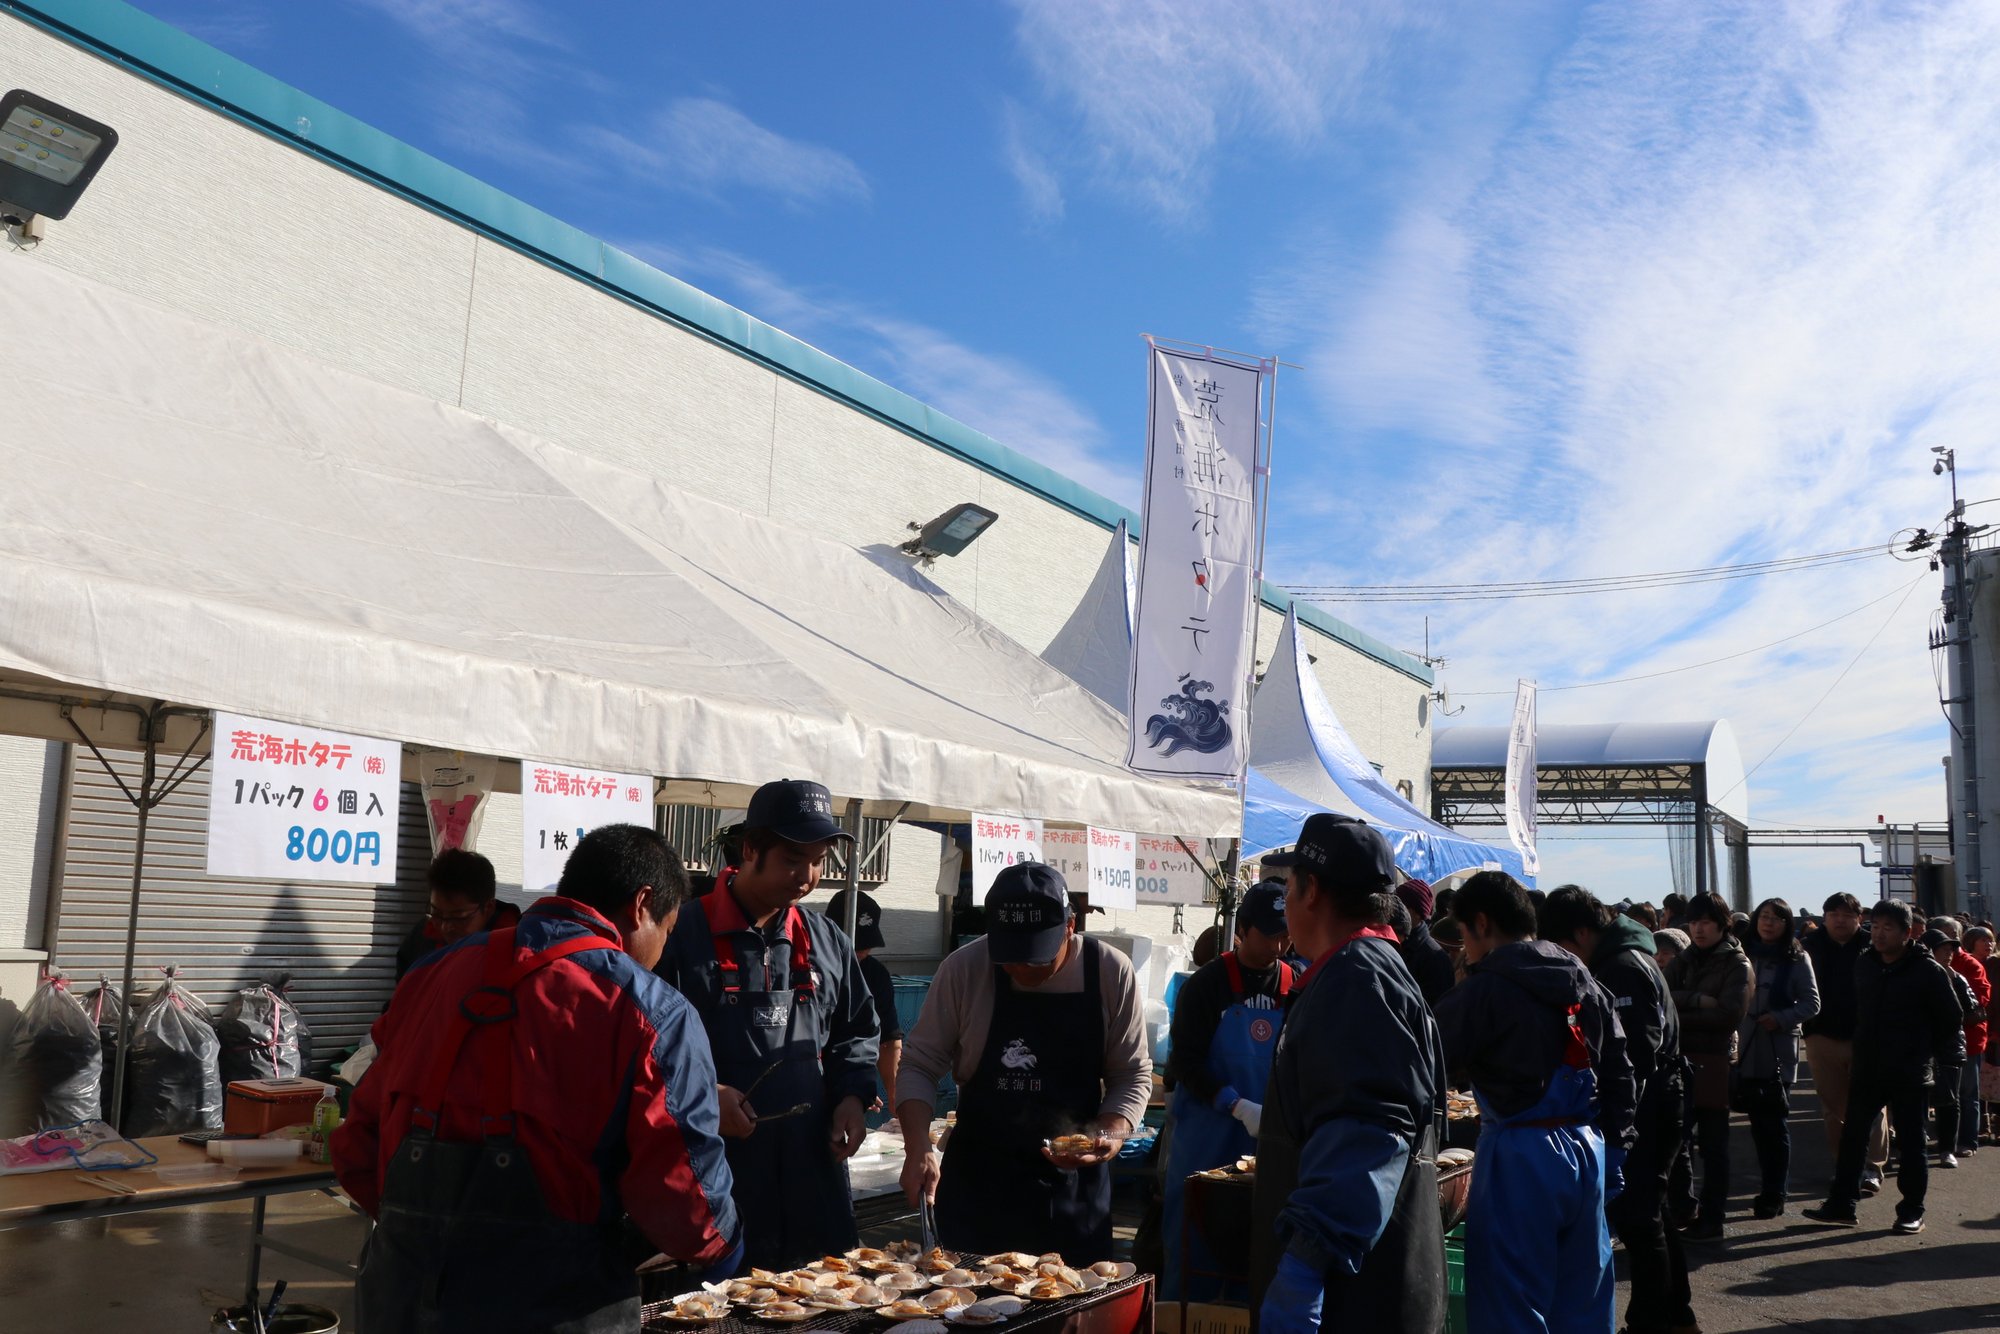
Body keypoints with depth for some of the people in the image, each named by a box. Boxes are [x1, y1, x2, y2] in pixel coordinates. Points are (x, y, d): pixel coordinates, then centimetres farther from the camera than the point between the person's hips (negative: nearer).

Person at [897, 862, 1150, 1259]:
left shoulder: (1112, 973, -8)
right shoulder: (963, 968, -10)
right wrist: (918, 1148, -17)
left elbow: (1132, 1076, 0)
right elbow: (919, 1065, -4)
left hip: (1074, 1184, 1)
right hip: (976, 1180, 0)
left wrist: (1111, 1136, -18)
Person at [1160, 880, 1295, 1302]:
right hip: (1206, 1139, -3)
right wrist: (1238, 1107, -22)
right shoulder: (1206, 985, -7)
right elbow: (1186, 1064, -10)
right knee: (1194, 1251, 2)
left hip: (1269, 1141, 3)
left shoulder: (1296, 986, 5)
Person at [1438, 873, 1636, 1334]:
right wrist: (1612, 1153, 16)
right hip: (1587, 1150, 8)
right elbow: (1620, 1077, 12)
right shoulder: (1584, 981, 11)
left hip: (1520, 1156, -7)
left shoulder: (1487, 988, -12)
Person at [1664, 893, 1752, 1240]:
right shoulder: (1685, 959, 12)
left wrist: (1680, 1016, -12)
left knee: (1713, 1143, 2)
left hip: (1714, 1061, -5)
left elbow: (1731, 1013, -16)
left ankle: (1712, 1218, 9)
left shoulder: (1736, 963, -3)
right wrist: (1697, 1001, -16)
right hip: (1681, 1057, 5)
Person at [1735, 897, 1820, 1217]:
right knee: (1758, 1122, 9)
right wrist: (1733, 1031, 0)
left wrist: (1781, 1018, -16)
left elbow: (1811, 1003, -3)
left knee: (1775, 1123, -2)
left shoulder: (1796, 959, -1)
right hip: (1747, 1050, 4)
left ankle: (1774, 1194, 5)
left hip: (1780, 1051, -4)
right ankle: (1769, 1187, 21)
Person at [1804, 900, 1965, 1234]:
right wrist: (1860, 1047, 13)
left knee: (1911, 1143, 5)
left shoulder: (1928, 970, -8)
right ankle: (1841, 1205, 11)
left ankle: (1912, 1210, 16)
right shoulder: (1863, 965, 7)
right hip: (1867, 1071, 5)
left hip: (1911, 1076, -5)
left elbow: (1951, 1019, -1)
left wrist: (1935, 1056, 2)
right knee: (1851, 1137, 5)